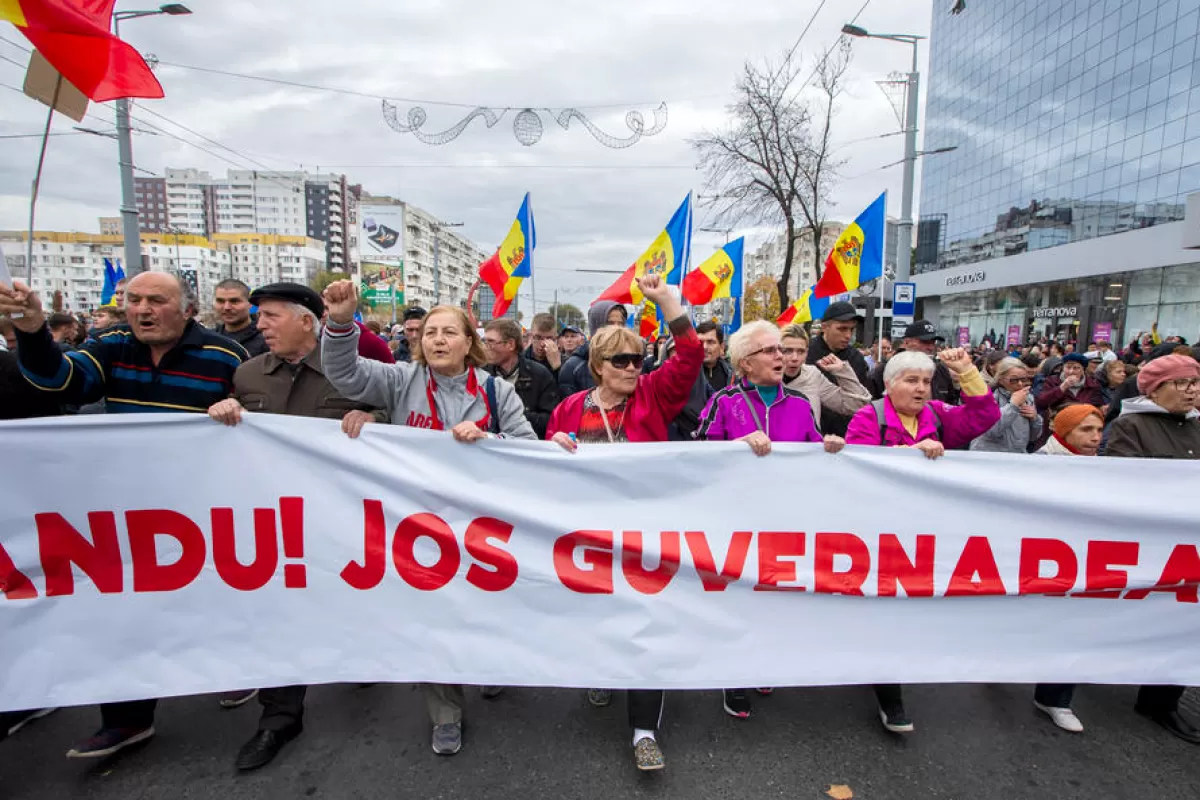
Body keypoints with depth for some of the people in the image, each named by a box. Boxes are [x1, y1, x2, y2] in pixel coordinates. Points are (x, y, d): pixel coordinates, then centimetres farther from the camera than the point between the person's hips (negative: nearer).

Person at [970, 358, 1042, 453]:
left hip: (1018, 456, 6)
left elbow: (1033, 437, 14)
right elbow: (990, 430, -24)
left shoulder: (1028, 398, 8)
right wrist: (1013, 405, -22)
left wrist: (1035, 418, -3)